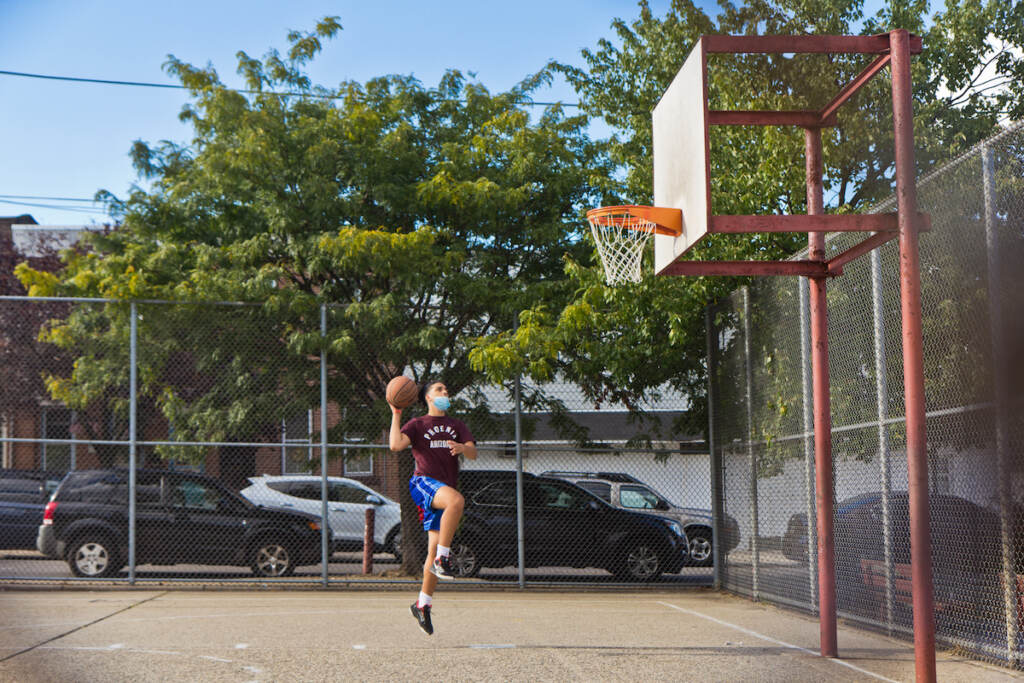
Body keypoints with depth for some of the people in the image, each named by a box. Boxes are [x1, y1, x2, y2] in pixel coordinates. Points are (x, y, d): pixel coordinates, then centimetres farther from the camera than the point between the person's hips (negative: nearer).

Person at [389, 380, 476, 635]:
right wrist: (396, 415, -8)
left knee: (435, 549, 3)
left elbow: (473, 454, 7)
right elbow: (396, 445, -8)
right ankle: (442, 558, -30)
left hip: (445, 489, 5)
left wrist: (461, 447, -15)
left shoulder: (457, 426, 23)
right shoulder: (417, 424, 11)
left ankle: (423, 604, 14)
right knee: (456, 500, -37)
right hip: (424, 482, -5)